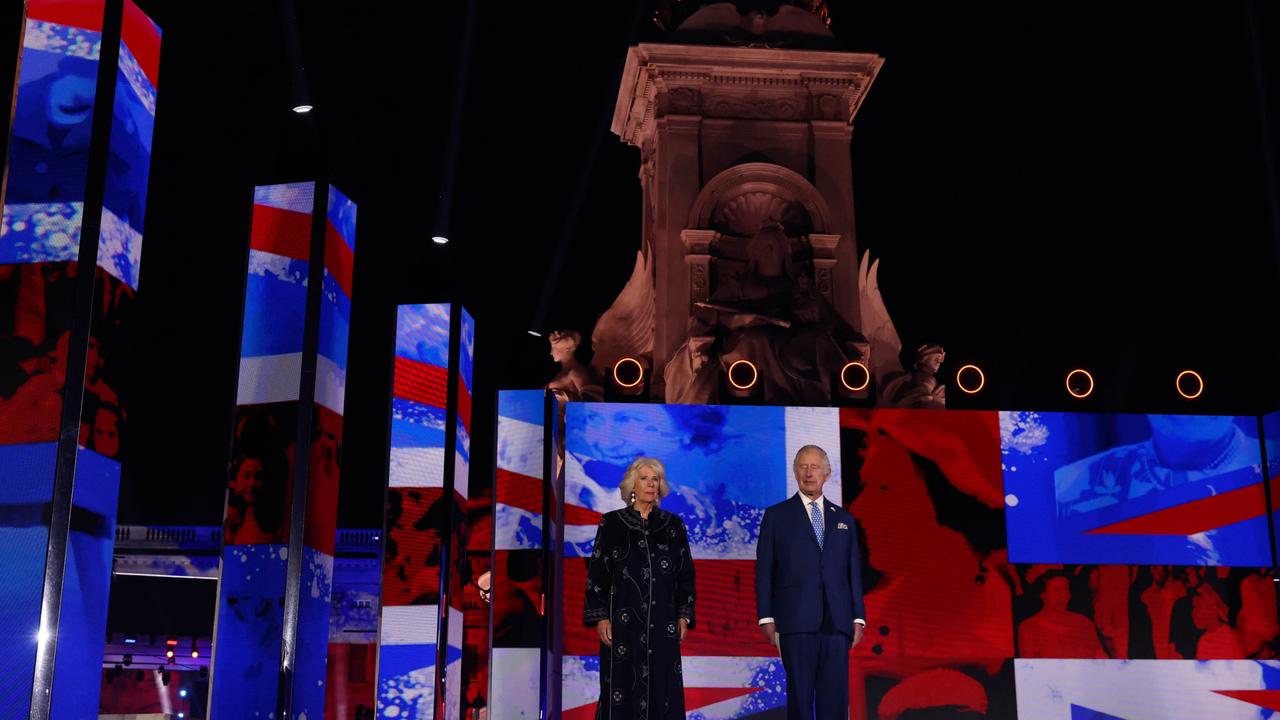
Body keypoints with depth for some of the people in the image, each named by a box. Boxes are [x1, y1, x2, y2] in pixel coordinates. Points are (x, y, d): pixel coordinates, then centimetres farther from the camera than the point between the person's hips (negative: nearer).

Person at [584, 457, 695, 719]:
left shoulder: (673, 525, 8)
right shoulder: (612, 523, 3)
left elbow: (685, 573, 10)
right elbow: (596, 573, 1)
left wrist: (684, 616, 2)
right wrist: (600, 617, -7)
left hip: (662, 622, 2)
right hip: (623, 619, -2)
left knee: (662, 686, 0)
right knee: (622, 686, -2)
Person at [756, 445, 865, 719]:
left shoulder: (843, 519, 16)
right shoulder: (776, 516, 7)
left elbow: (854, 571, 13)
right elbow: (764, 571, 3)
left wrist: (858, 618, 6)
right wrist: (766, 617, -4)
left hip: (837, 623, 3)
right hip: (796, 622, -2)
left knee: (835, 697, 0)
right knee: (800, 694, -1)